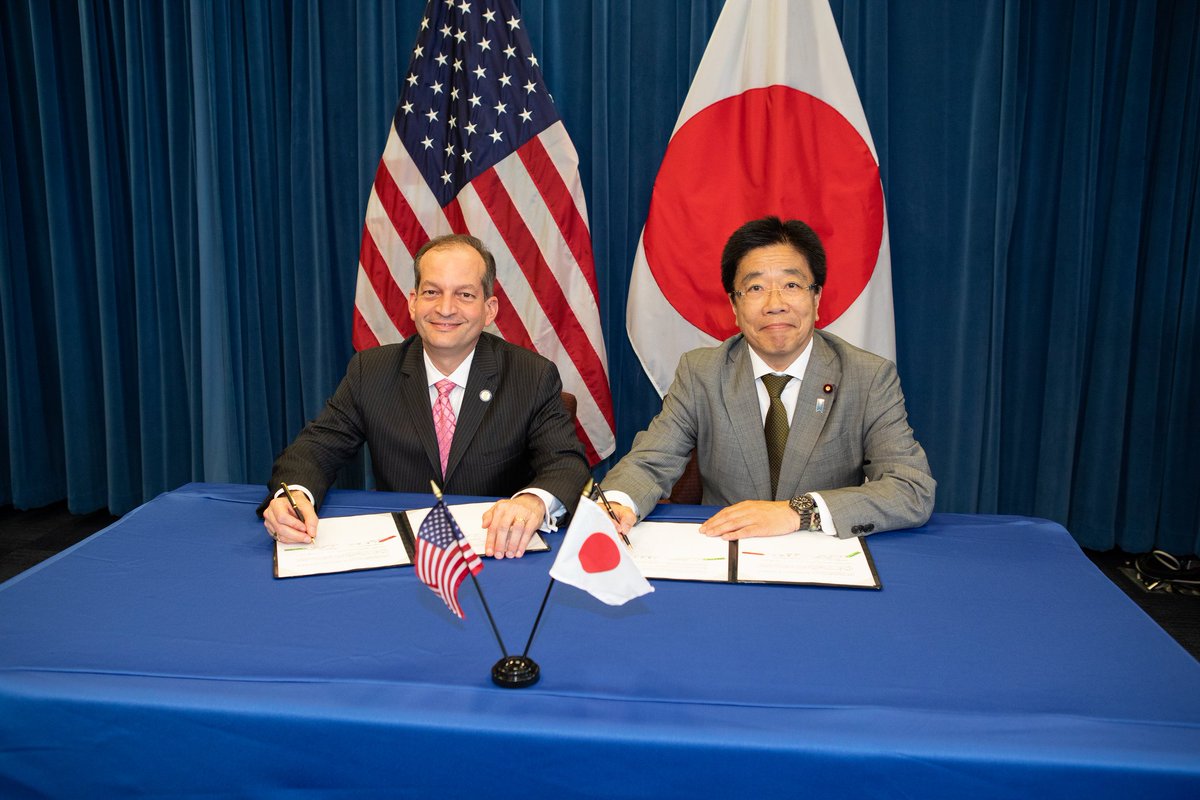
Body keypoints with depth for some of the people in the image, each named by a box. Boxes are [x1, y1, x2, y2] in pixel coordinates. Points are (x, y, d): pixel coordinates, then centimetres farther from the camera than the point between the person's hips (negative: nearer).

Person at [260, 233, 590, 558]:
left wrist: (533, 501, -35)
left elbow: (568, 463, -9)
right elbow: (316, 448, 2)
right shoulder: (368, 372, 5)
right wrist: (294, 493, -24)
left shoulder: (535, 378, 0)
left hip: (498, 553, 1)